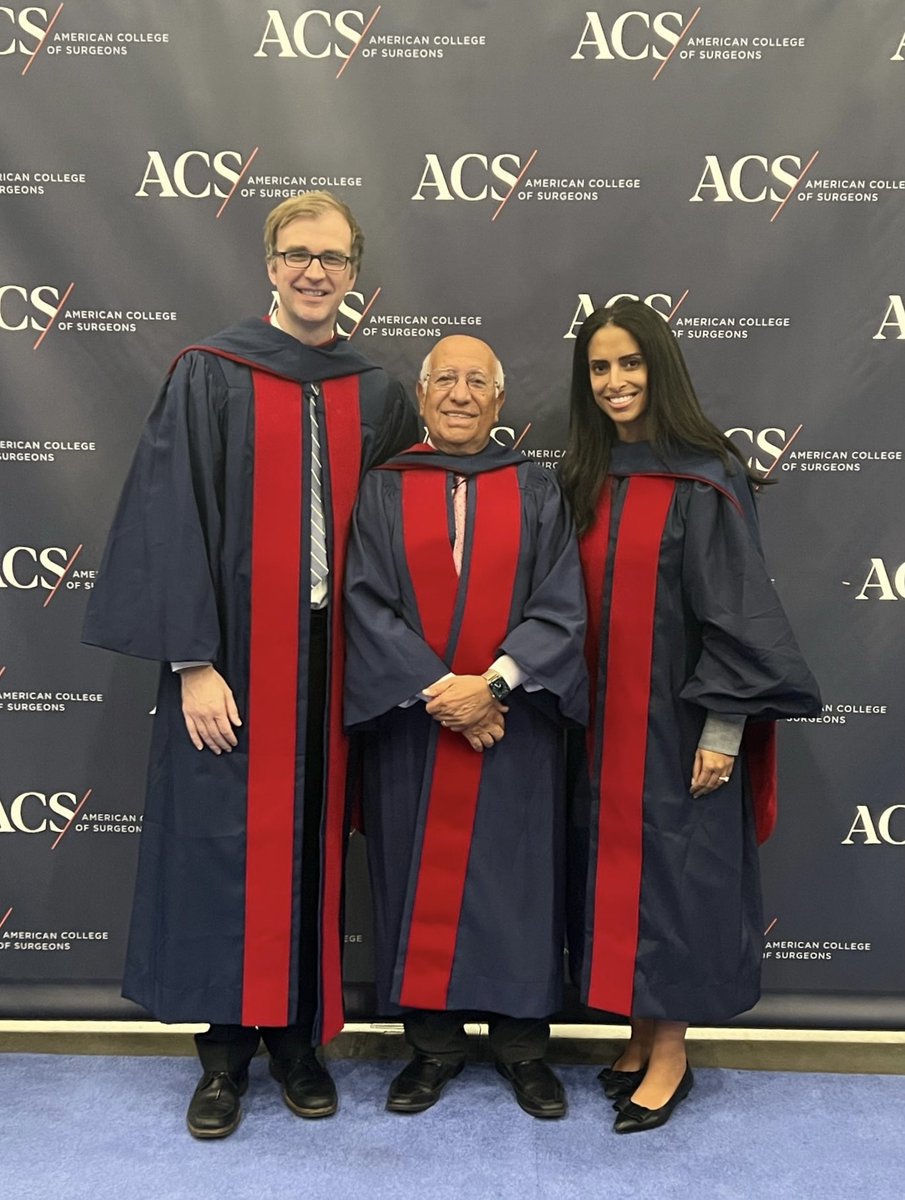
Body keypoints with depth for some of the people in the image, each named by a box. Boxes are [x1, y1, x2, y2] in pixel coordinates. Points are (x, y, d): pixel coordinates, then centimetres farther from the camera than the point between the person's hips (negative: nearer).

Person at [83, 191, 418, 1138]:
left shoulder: (378, 396, 9)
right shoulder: (209, 376, -2)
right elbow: (172, 521, -8)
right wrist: (192, 662, -14)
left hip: (333, 655, 3)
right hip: (232, 656, -3)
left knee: (313, 840, 10)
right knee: (226, 840, 3)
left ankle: (297, 1034, 26)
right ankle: (225, 1047, 21)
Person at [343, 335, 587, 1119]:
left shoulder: (537, 492, 4)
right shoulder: (384, 490, 3)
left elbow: (561, 609, -4)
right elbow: (368, 605, -6)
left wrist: (493, 683, -16)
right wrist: (441, 690, -15)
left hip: (515, 725, 0)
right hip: (410, 724, 0)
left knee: (518, 876, 7)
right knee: (422, 876, 8)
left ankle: (524, 1044, 24)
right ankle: (433, 1044, 24)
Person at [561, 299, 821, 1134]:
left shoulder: (706, 477, -10)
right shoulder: (588, 478, 8)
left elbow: (734, 607, -13)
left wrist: (723, 727, -16)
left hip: (678, 717, -6)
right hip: (604, 717, 6)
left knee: (674, 867, 2)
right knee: (620, 865, 12)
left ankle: (672, 1050, 18)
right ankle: (643, 1031, 27)